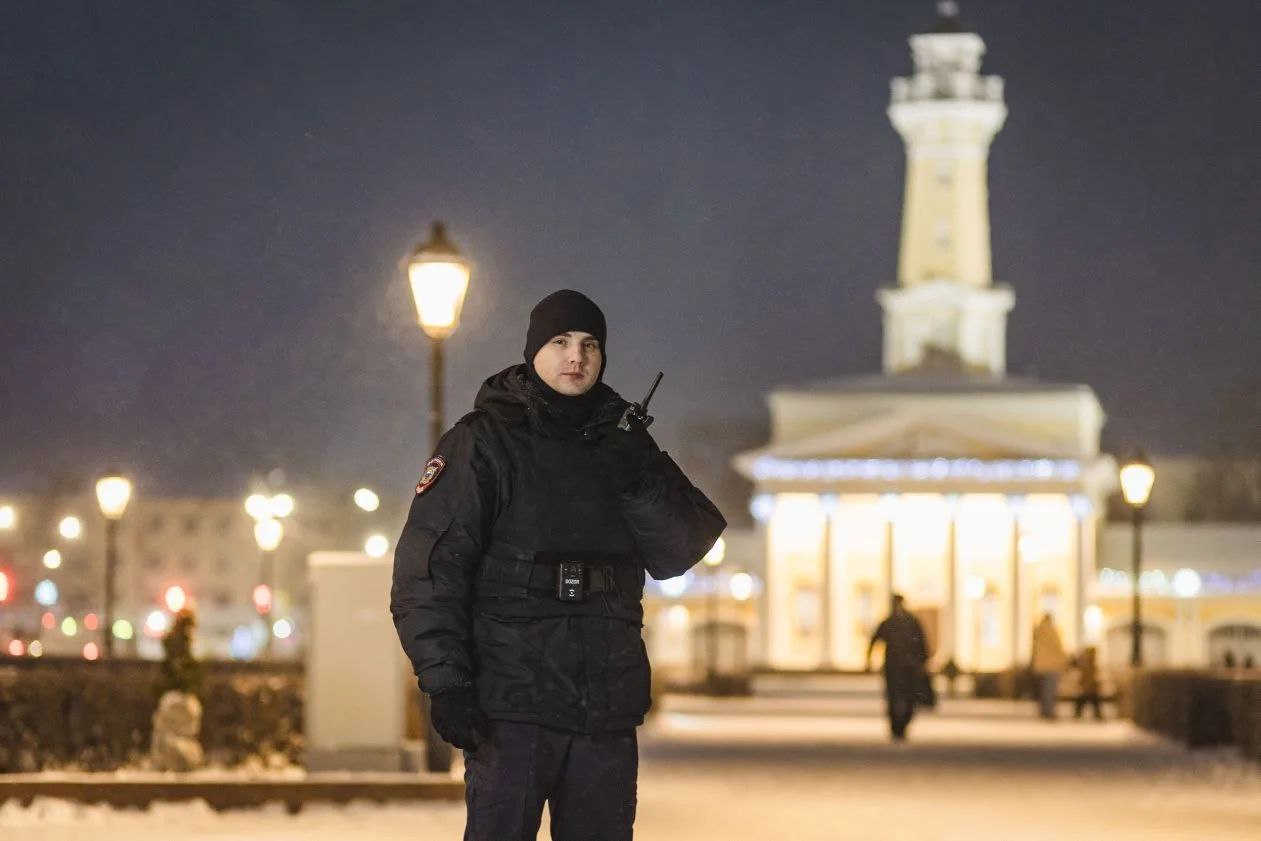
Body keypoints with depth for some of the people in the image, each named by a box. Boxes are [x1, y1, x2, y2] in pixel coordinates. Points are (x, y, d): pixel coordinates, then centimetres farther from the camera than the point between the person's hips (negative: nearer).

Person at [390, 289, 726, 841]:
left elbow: (680, 552, 6)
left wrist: (644, 485, -12)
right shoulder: (483, 442, -1)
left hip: (607, 710, 5)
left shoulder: (623, 444, 14)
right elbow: (427, 569, -7)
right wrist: (444, 680, -16)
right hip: (511, 705, -5)